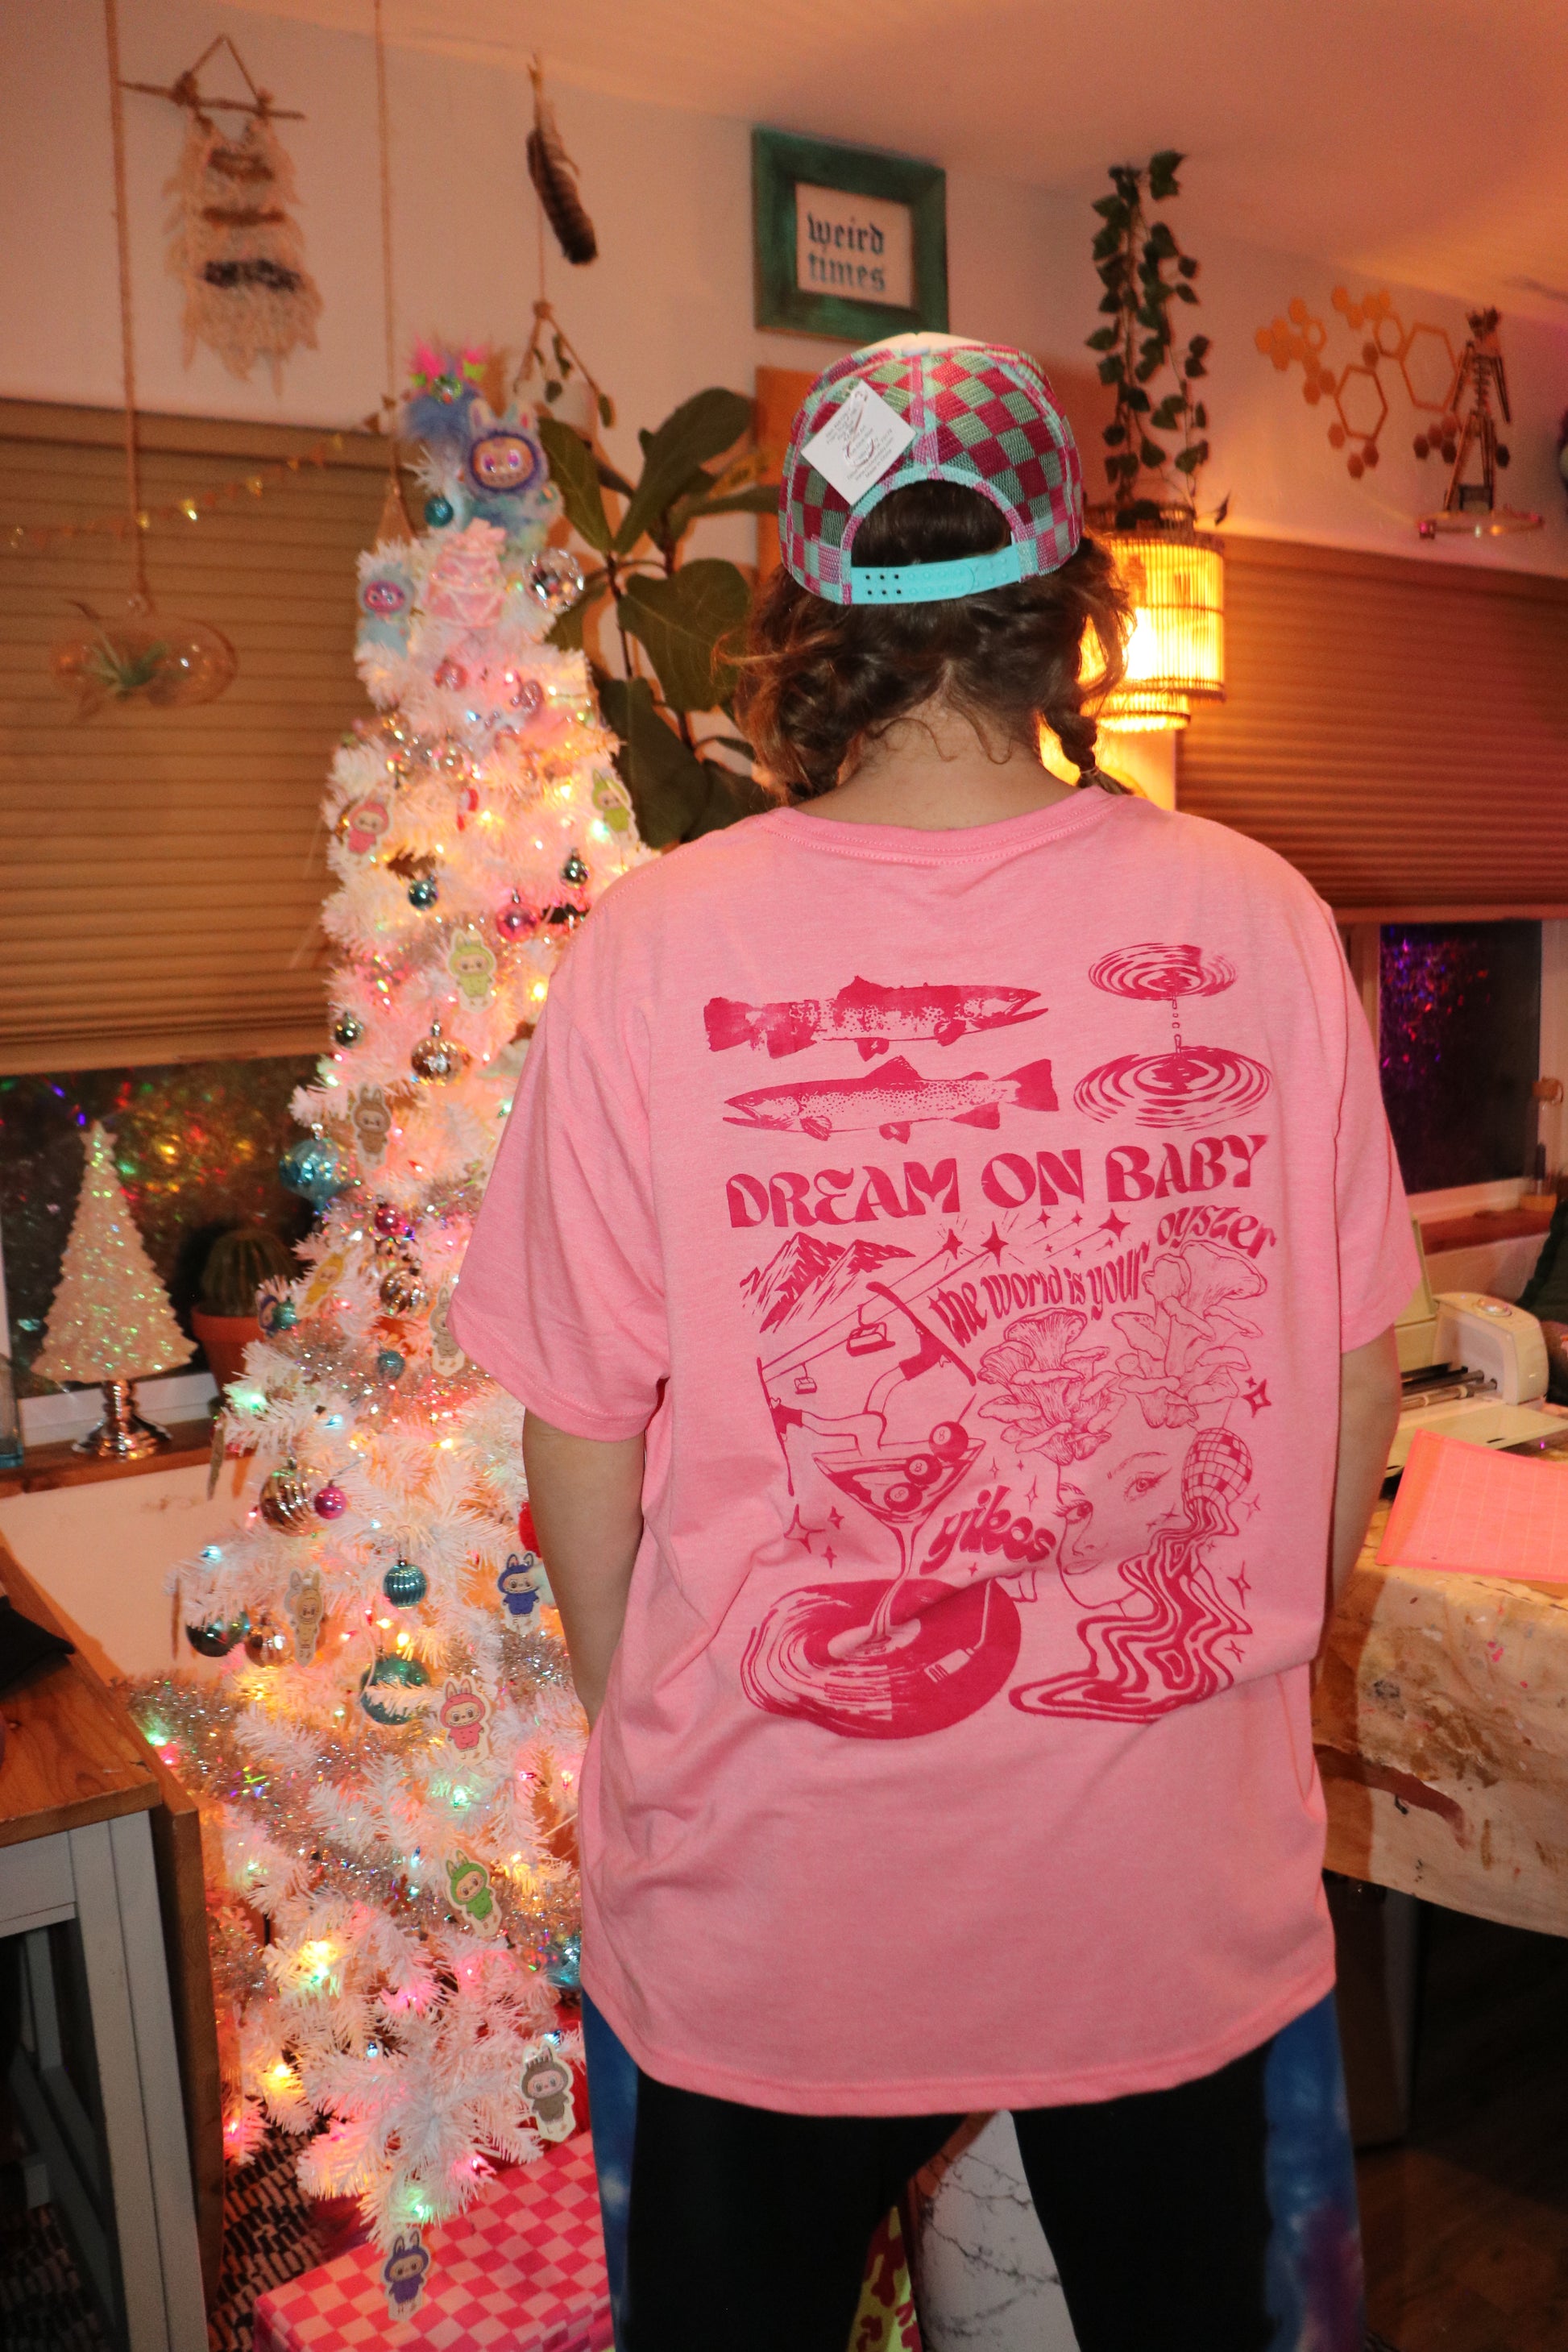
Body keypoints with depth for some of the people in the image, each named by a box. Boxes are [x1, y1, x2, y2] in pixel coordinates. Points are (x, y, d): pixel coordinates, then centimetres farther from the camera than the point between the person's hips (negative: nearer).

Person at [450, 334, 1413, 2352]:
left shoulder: (651, 952, -16)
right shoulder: (1259, 921, -11)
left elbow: (586, 1449, -9)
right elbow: (1352, 1385, -1)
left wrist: (639, 1743, 9)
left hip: (772, 1899, -1)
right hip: (1186, 1884, 2)